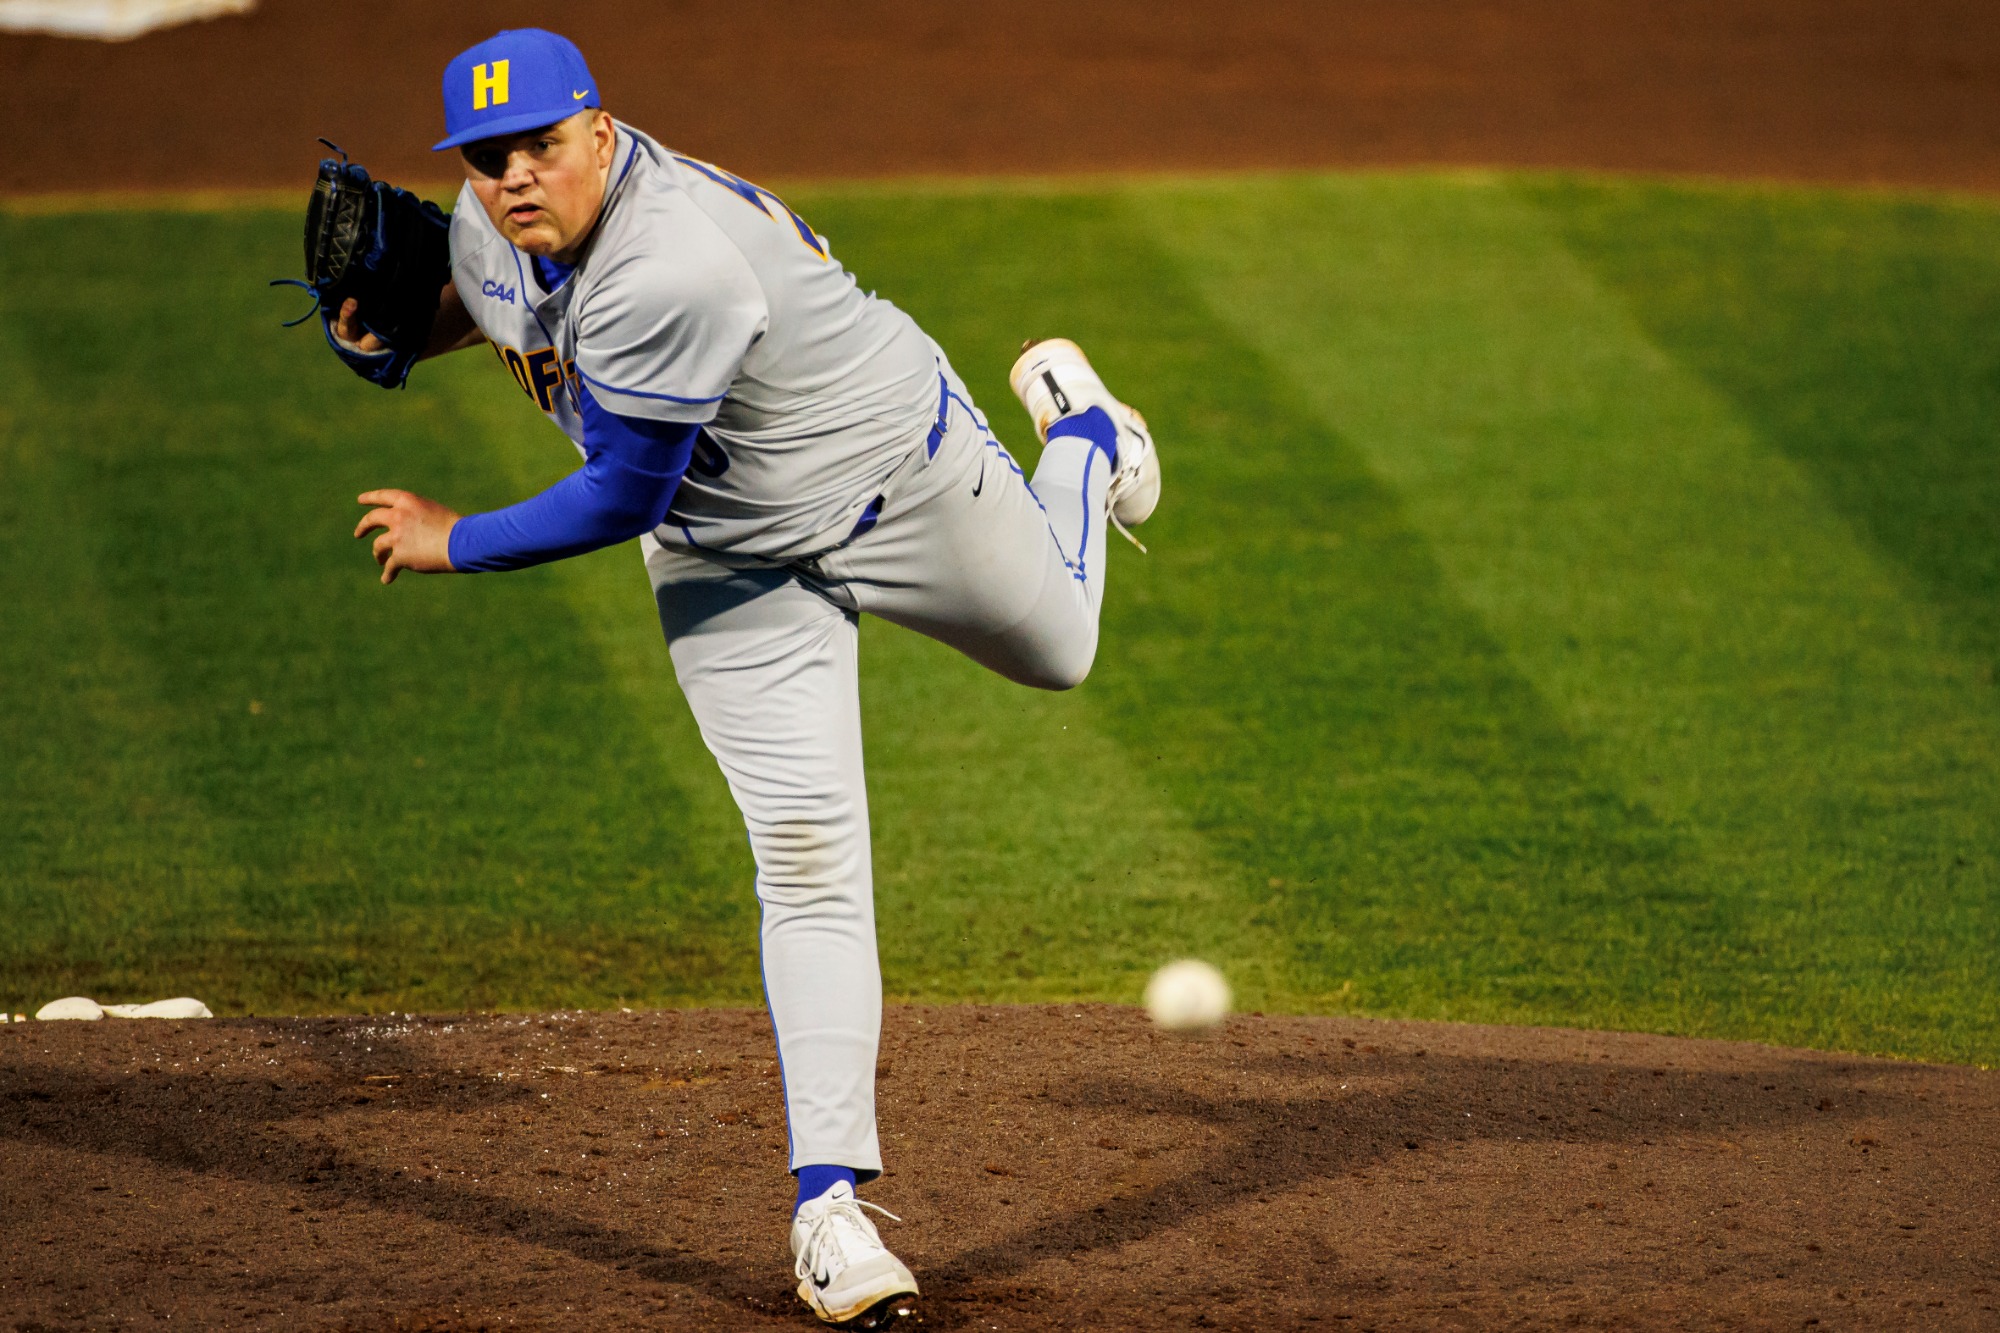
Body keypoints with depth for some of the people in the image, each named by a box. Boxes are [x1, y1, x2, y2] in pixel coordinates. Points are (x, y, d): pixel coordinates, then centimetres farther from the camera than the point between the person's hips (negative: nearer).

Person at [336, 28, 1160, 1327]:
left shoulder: (670, 271, -41)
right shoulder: (493, 227, -14)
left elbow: (624, 498, -31)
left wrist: (456, 542, -22)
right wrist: (397, 335, -7)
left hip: (902, 476, -5)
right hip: (730, 567, 5)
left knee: (1057, 650, 24)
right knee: (807, 853, -8)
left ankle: (1081, 434, 56)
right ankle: (830, 1197, -9)